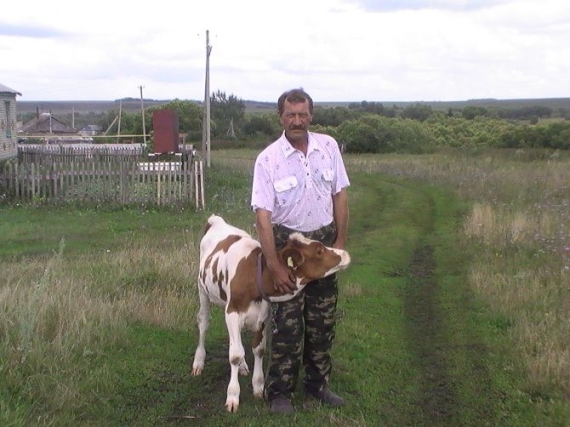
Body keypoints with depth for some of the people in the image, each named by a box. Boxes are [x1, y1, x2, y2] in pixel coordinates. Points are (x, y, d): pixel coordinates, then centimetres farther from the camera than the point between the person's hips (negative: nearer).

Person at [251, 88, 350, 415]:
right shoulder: (268, 159, -13)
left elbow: (340, 195, 4)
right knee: (287, 321, -1)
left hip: (324, 240, 4)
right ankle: (280, 391, 12)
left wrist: (340, 242, 1)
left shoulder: (328, 146, -2)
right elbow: (263, 214, -15)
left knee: (323, 319, 11)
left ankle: (318, 383, 26)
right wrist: (274, 265, -19)